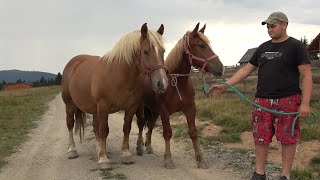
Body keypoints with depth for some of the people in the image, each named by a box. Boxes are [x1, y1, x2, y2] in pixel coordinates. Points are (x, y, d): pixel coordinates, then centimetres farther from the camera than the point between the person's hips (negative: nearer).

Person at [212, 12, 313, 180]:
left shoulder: (296, 46, -3)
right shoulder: (263, 48, 13)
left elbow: (306, 76, -8)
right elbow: (246, 69, 13)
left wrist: (305, 103, -17)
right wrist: (225, 85, 3)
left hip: (288, 101, -5)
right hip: (262, 101, 5)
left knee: (287, 139, 2)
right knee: (261, 138, 8)